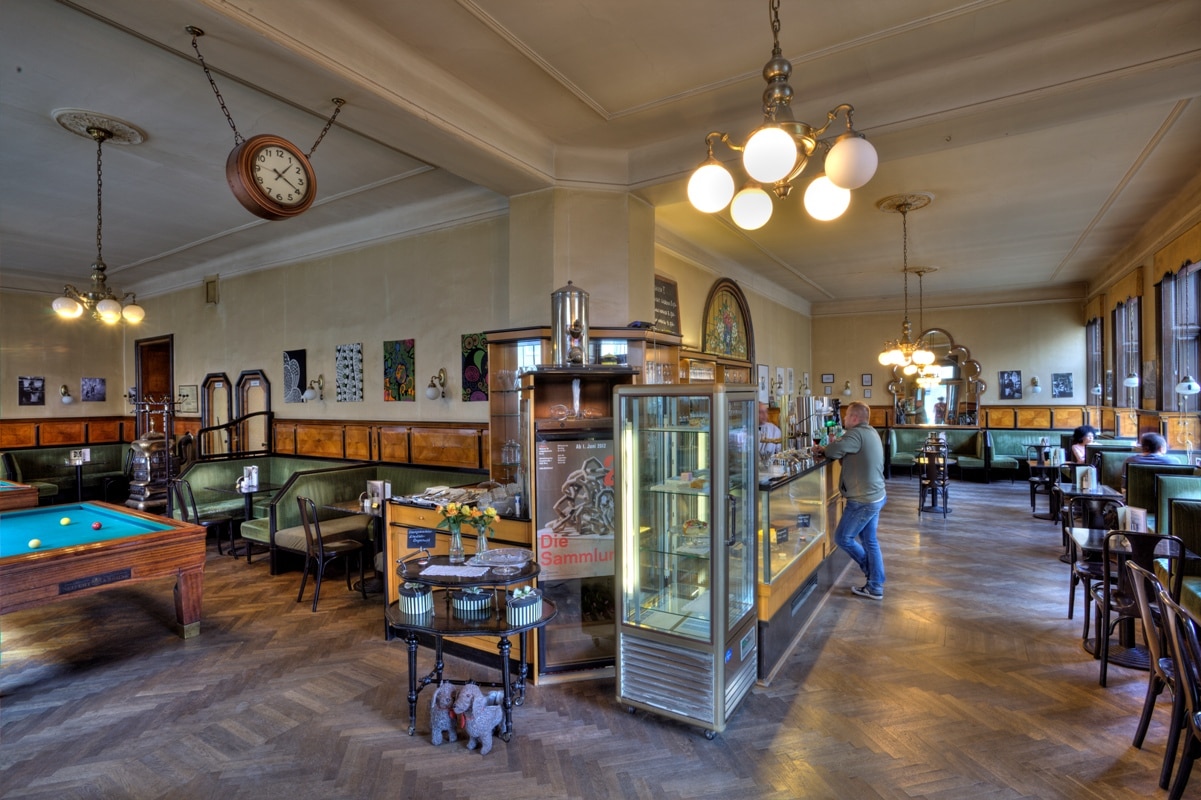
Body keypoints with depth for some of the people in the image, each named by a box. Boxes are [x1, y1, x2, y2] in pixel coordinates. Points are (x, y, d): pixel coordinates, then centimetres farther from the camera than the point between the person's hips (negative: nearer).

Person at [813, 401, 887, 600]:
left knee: (842, 538, 5)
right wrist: (830, 450, -3)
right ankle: (875, 587, 22)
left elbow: (835, 450, -32)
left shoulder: (858, 433, -20)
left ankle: (873, 579, 19)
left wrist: (821, 450, -11)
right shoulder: (870, 433, 13)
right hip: (876, 496, 10)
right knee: (870, 541, 15)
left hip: (863, 500, -10)